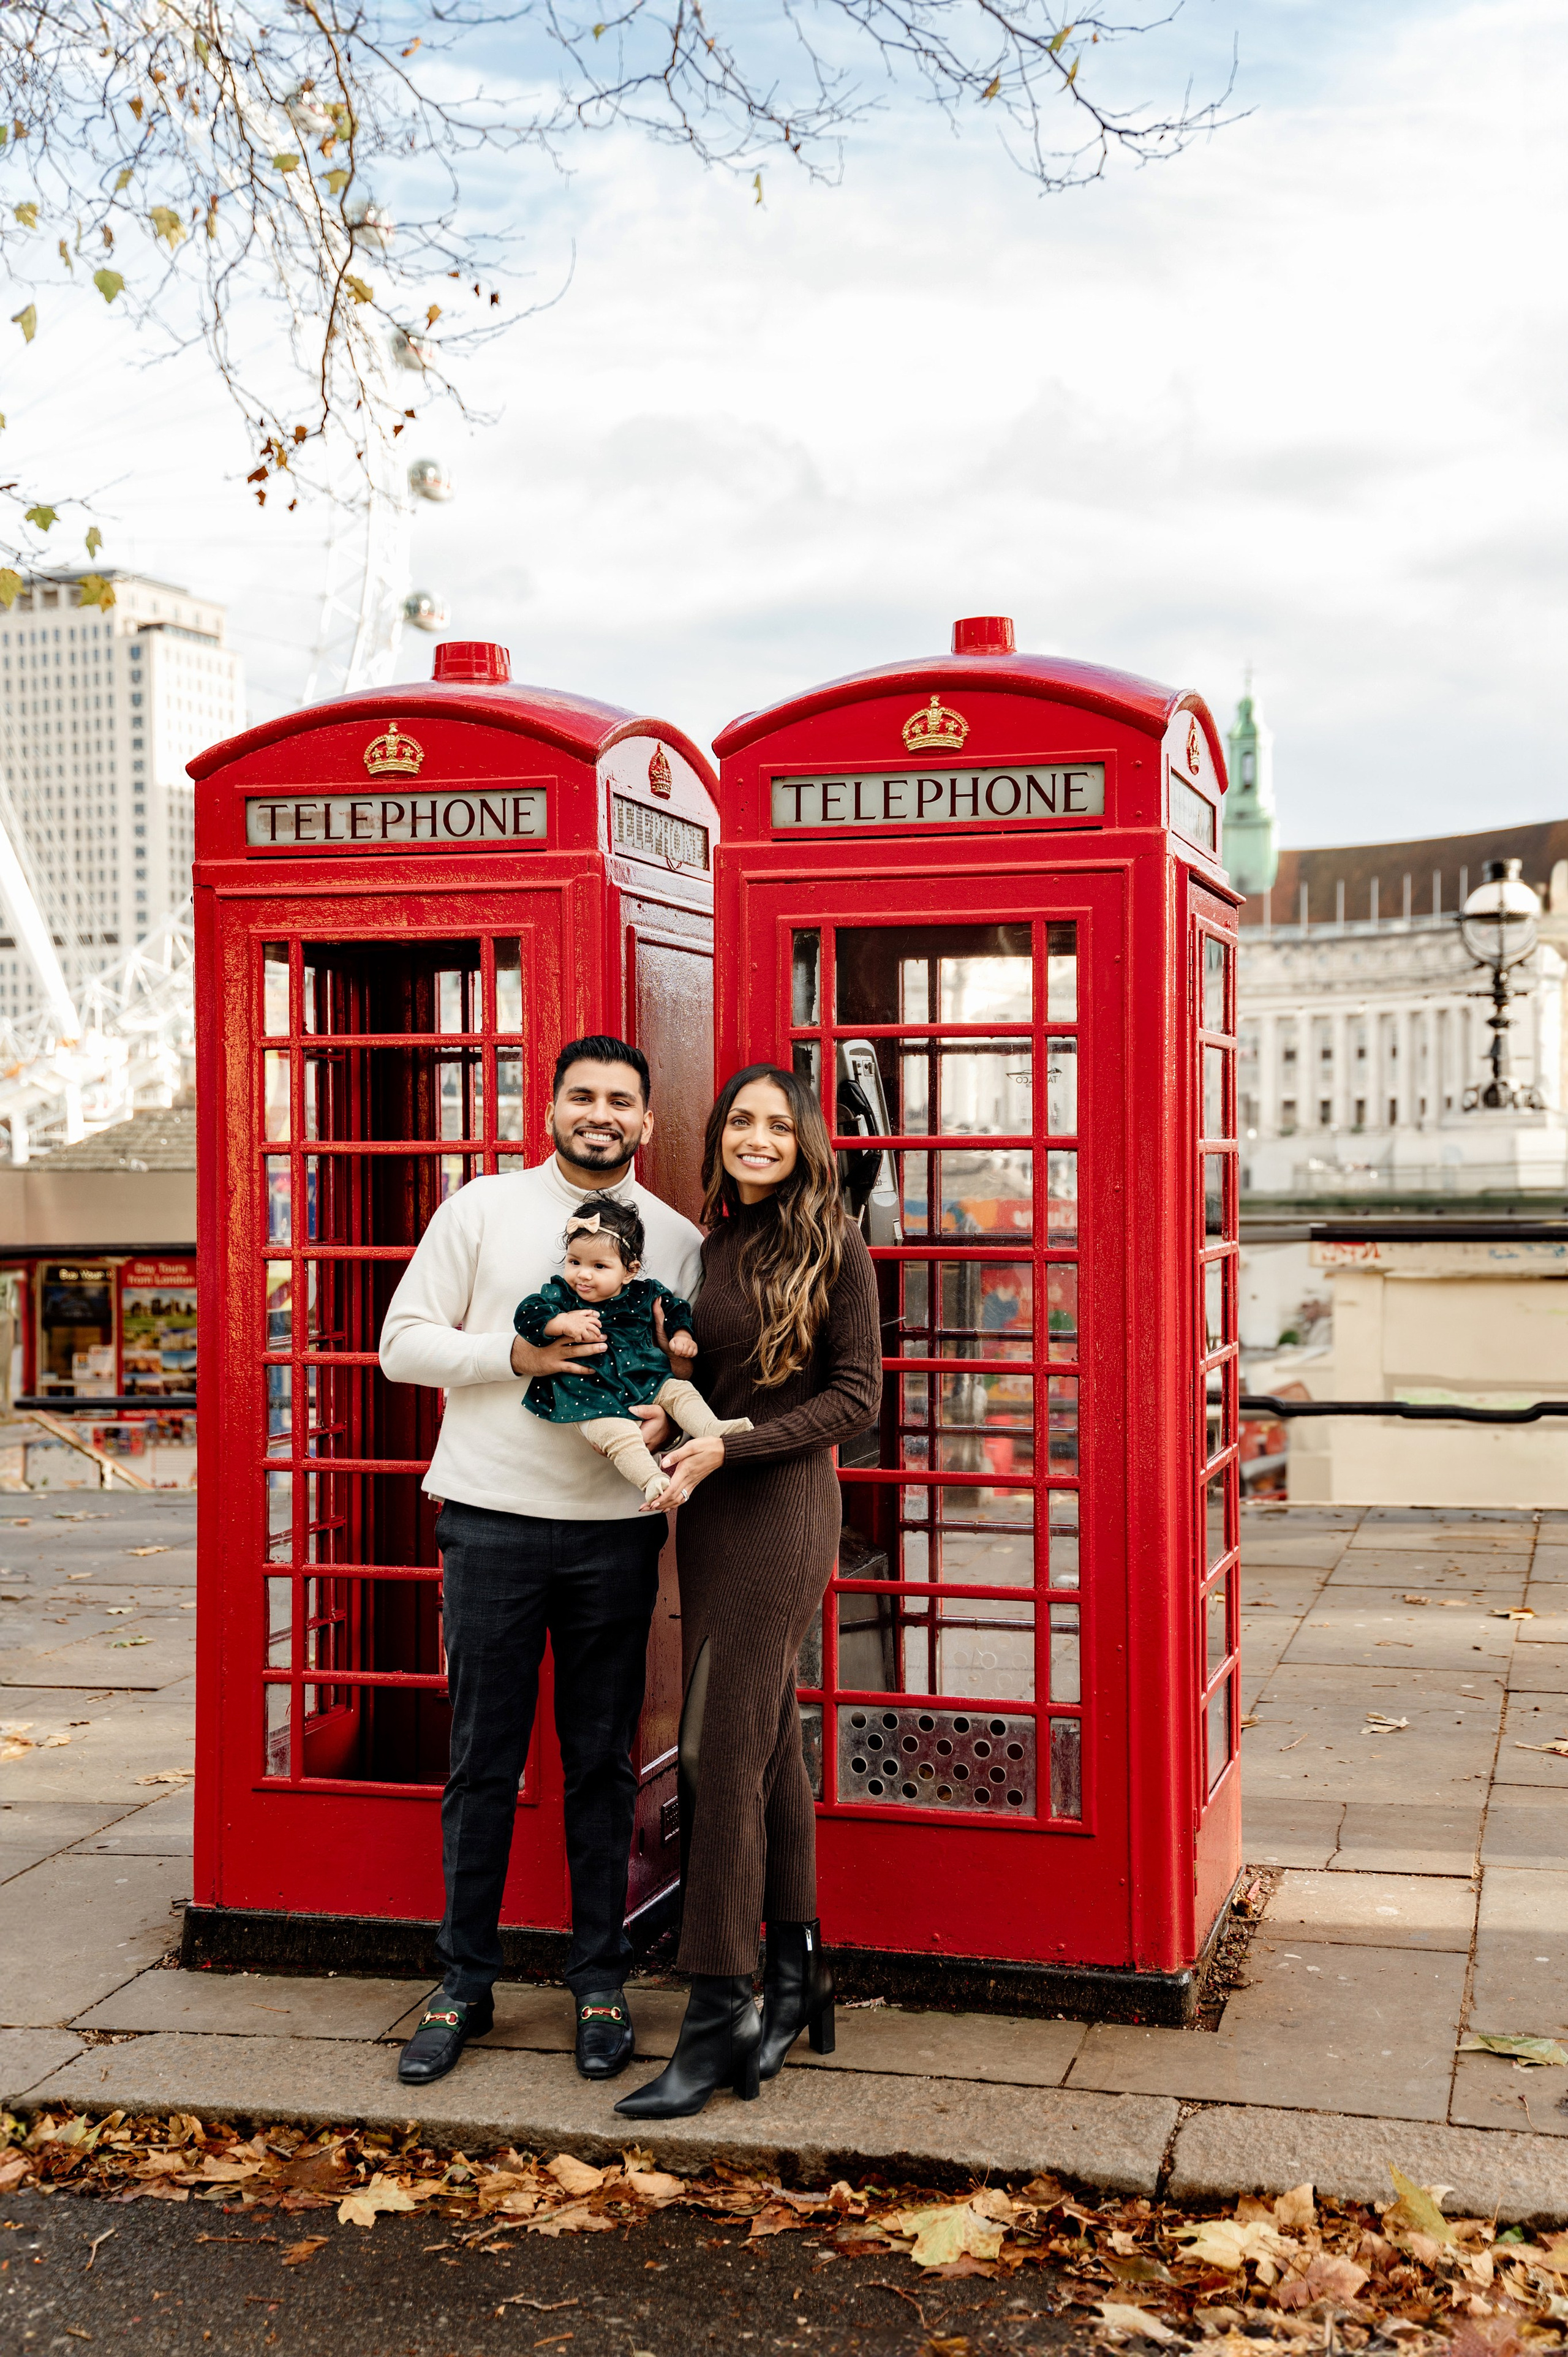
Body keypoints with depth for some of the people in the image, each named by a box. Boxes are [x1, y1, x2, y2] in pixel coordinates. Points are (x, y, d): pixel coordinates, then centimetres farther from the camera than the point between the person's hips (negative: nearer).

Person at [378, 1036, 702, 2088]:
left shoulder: (677, 1239, 8)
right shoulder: (482, 1209, 3)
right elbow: (404, 1343, 1)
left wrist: (669, 1412, -10)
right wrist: (515, 1354, -14)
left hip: (616, 1528, 1)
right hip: (494, 1520, -1)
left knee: (603, 1762, 8)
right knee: (484, 1759, 5)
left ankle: (601, 1984, 19)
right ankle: (465, 1983, 18)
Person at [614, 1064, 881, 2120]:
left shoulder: (831, 1244, -6)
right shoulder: (712, 1244, 12)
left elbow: (855, 1396, -9)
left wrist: (727, 1449, -15)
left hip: (783, 1508, -6)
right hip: (713, 1511, 7)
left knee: (723, 1752, -8)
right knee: (769, 1746, 13)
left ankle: (720, 2018, -2)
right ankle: (796, 1975, 24)